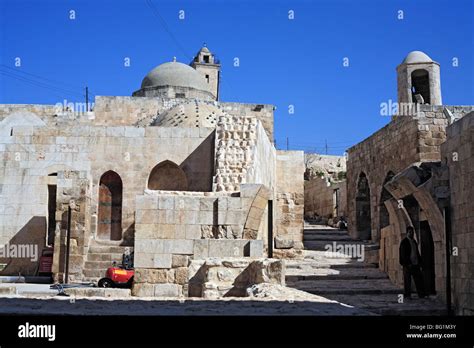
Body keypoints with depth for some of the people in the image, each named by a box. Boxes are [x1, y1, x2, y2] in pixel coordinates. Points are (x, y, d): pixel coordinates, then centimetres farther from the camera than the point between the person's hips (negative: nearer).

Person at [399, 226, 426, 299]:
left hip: (415, 264, 7)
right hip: (408, 265, -7)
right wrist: (408, 263, -17)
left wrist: (419, 262, 13)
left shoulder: (414, 241, 16)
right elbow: (403, 254, -12)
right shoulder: (404, 242, -6)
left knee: (419, 279, 4)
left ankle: (421, 294, 8)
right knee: (407, 280, 0)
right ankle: (407, 295, 6)